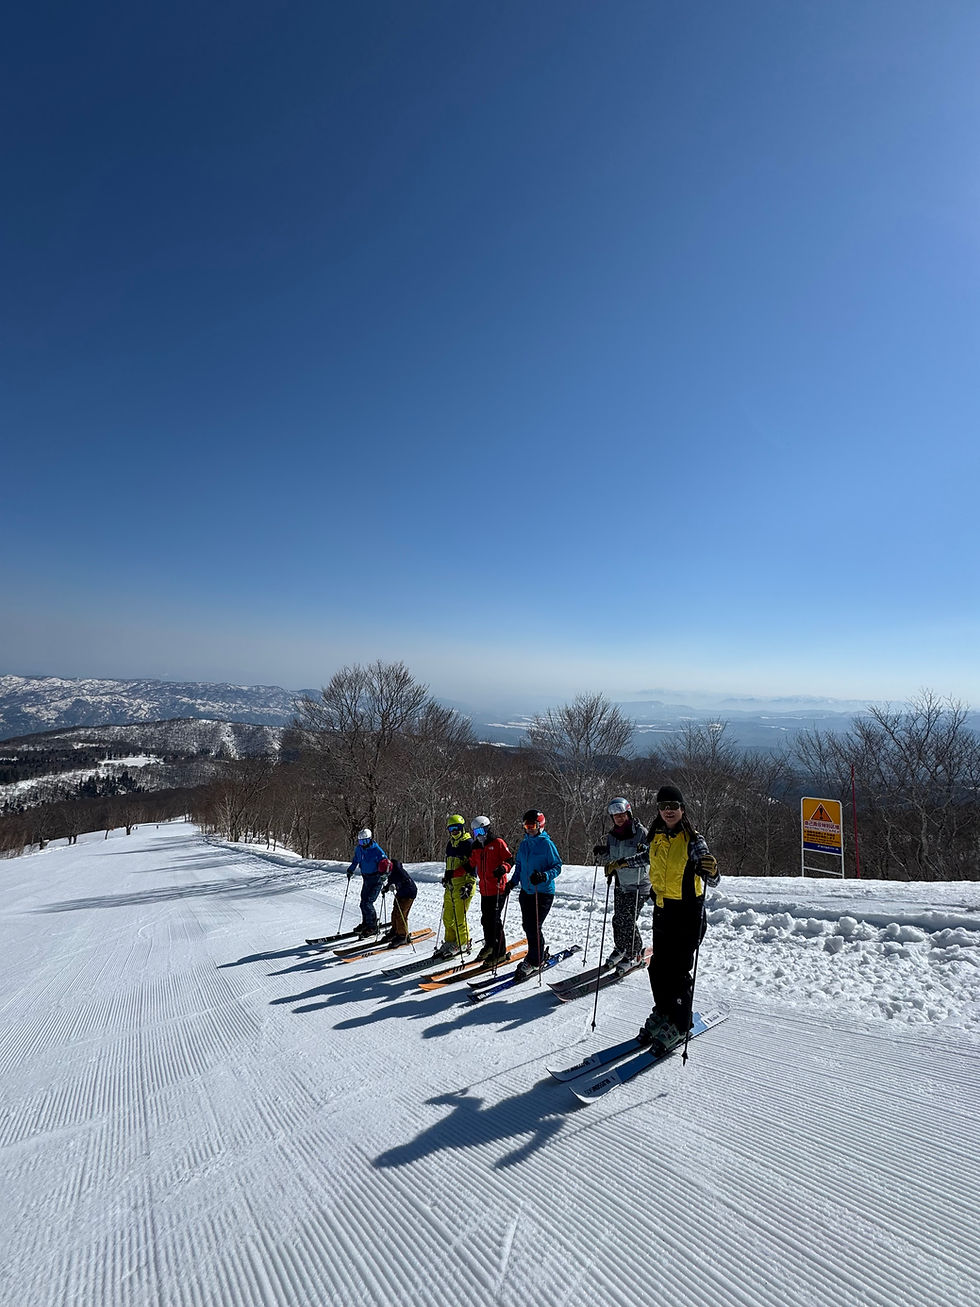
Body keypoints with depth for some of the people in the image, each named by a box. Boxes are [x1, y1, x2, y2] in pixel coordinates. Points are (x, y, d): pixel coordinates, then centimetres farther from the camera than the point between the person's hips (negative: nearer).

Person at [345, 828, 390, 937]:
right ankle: (365, 924, 33)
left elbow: (385, 863, -18)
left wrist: (383, 874, -32)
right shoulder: (359, 849, 3)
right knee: (363, 902, 12)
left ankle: (373, 928, 2)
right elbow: (355, 860, 22)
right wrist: (350, 871, 17)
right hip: (366, 879, 7)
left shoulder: (376, 850, -18)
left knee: (367, 903, -11)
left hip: (376, 880, -7)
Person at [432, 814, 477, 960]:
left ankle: (463, 944, 10)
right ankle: (450, 942, 25)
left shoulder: (468, 843, -10)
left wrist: (469, 884, -20)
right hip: (451, 885, 8)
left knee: (459, 918, -5)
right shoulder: (451, 844, 15)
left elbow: (473, 866, -14)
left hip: (462, 884, -8)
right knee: (448, 916, 12)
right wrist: (446, 877, 31)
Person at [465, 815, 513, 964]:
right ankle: (489, 946, 31)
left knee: (495, 920, -7)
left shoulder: (498, 843, -5)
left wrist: (503, 868, -26)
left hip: (498, 889, -6)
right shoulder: (476, 848, 14)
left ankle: (500, 952, 5)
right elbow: (471, 866, 22)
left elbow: (510, 859, -7)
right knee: (486, 919, 12)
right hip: (484, 890, 6)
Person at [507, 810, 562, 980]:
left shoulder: (546, 844, -10)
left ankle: (534, 961, 9)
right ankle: (541, 955, 29)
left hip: (543, 893, -7)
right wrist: (513, 881, 8)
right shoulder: (523, 844, 10)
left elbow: (557, 866, -10)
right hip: (526, 891, 7)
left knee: (534, 927, -8)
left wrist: (544, 876, -26)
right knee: (527, 926, 9)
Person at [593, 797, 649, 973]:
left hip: (639, 885, -5)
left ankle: (634, 954, 15)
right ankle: (620, 948, 32)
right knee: (618, 919, 8)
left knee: (628, 920, -6)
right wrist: (601, 854, -8)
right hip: (620, 884, 5)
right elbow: (608, 862, 12)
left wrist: (644, 852, -30)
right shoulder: (611, 836, 4)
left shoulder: (641, 832, -12)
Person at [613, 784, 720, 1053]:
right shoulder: (657, 836, 1)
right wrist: (623, 863, 28)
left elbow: (712, 881, -21)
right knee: (658, 967, 13)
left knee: (677, 971, 0)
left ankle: (679, 1025, 20)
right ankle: (662, 1013, 34)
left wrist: (711, 871, -43)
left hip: (687, 913, -6)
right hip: (662, 911, 6)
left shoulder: (693, 840, -16)